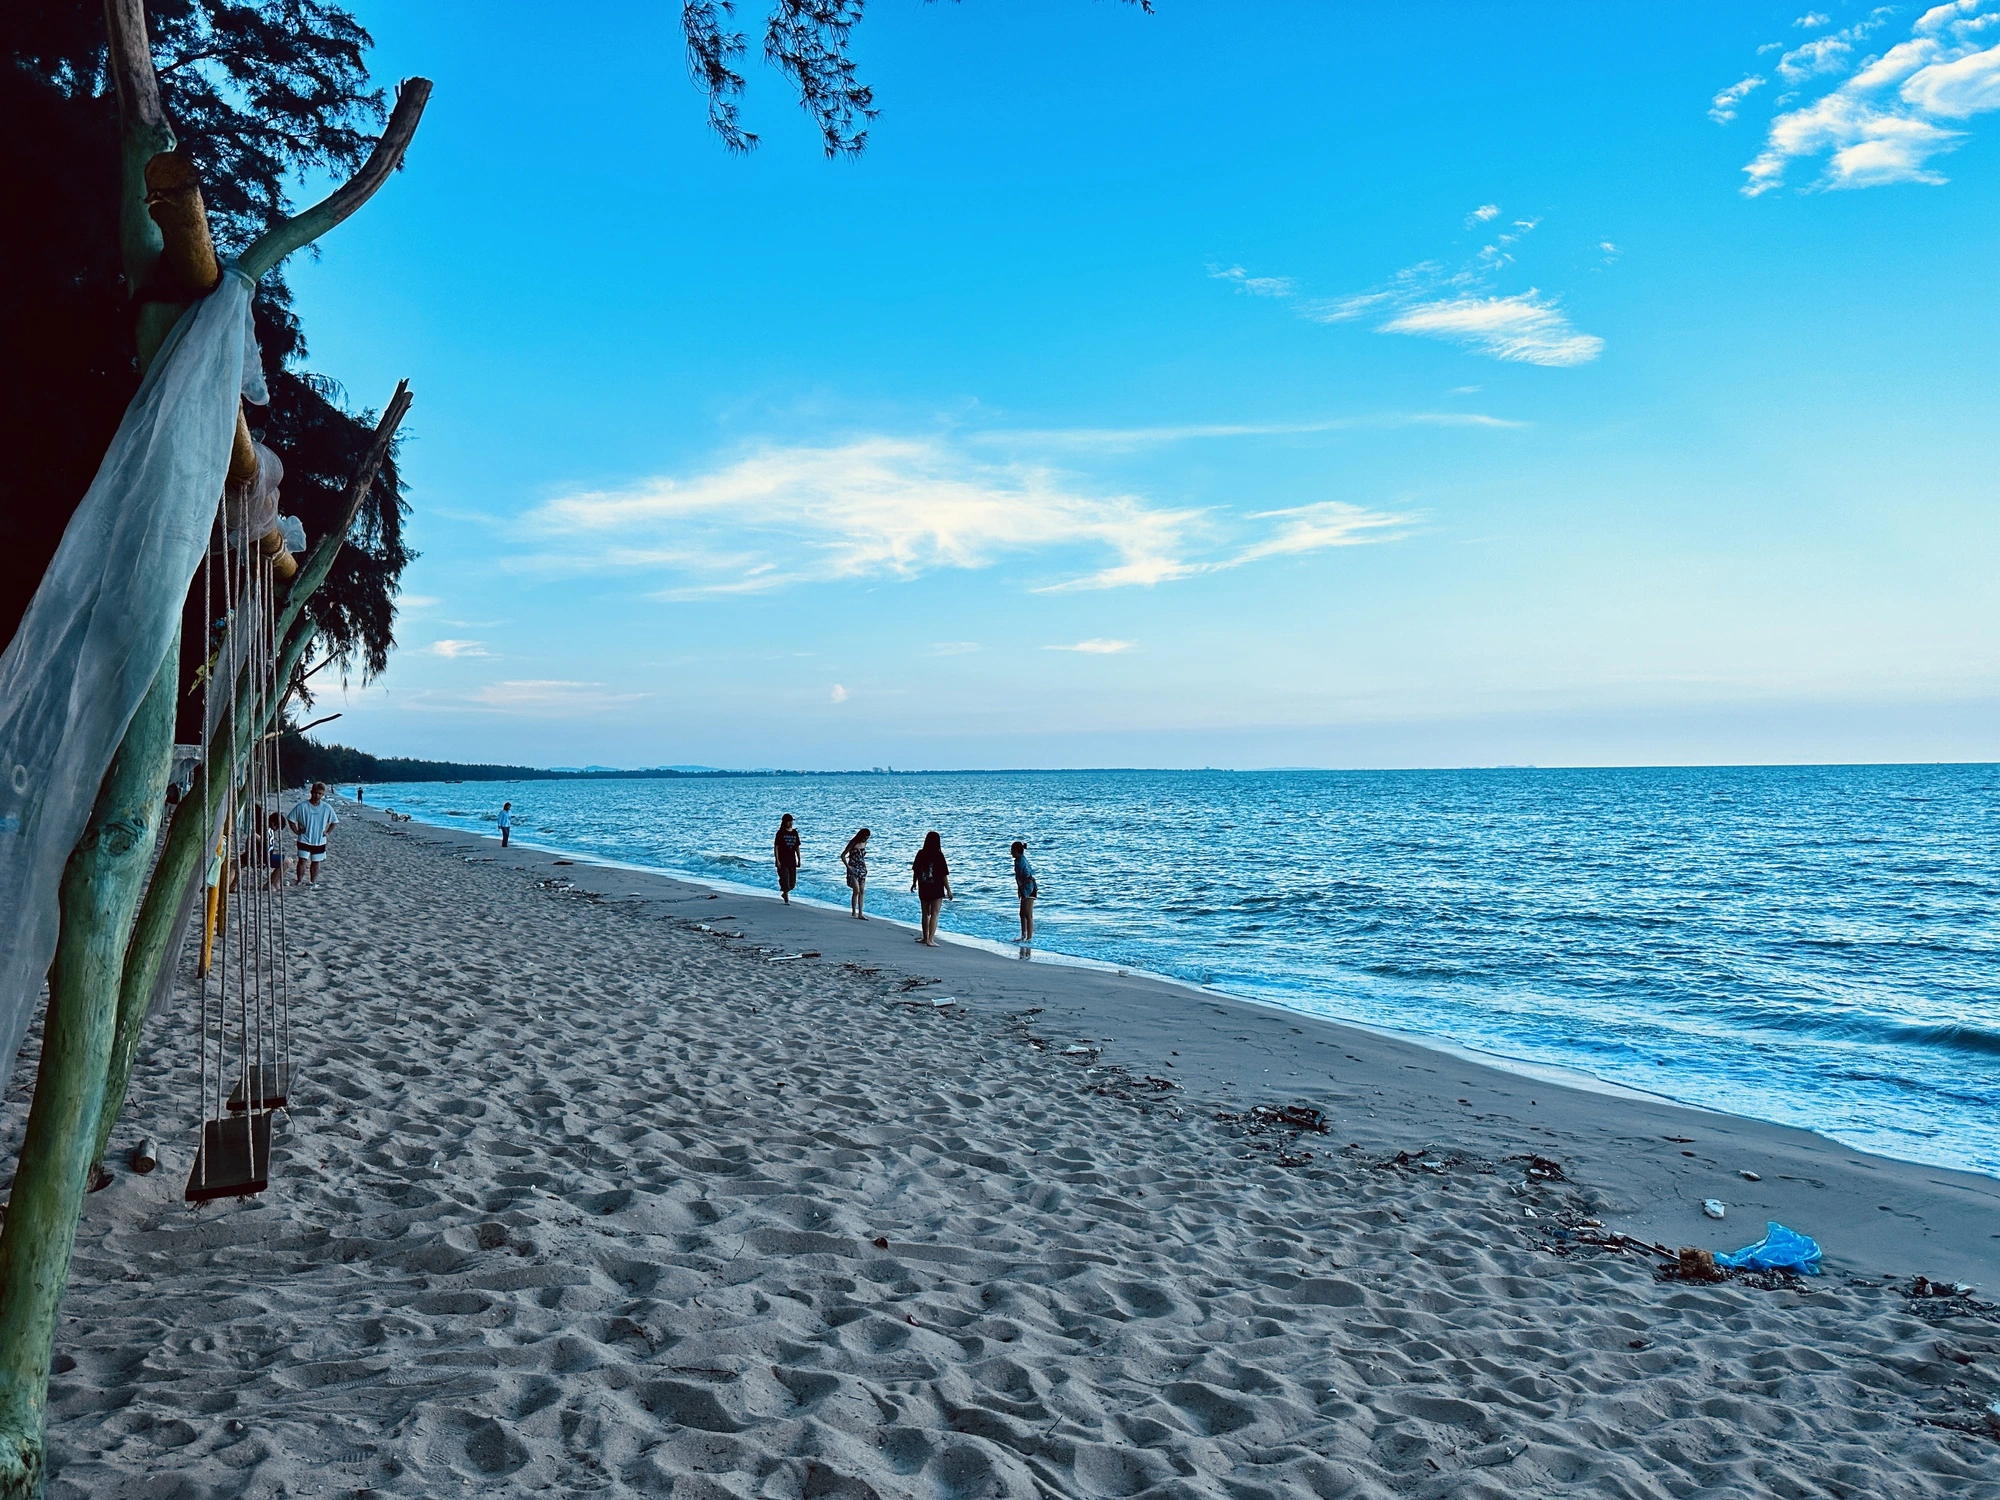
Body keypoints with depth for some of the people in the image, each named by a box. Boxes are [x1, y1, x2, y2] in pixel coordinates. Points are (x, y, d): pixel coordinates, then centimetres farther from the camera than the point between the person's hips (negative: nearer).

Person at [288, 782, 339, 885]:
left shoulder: (327, 808, -5)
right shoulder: (302, 806, -11)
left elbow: (334, 821, 9)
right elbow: (291, 819, -1)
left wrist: (327, 832, 1)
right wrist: (296, 831, -7)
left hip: (319, 841, 2)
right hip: (304, 840, -2)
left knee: (316, 861, 13)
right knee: (302, 860, -9)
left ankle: (314, 882, 25)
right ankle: (300, 881, 1)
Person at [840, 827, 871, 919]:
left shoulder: (864, 843, 7)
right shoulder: (853, 843, -12)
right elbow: (843, 855, -10)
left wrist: (864, 865, 9)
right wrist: (847, 866, -16)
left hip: (862, 869, 6)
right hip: (853, 869, -6)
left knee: (862, 892, 4)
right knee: (856, 891, -13)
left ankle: (860, 913, 6)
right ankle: (854, 912, -4)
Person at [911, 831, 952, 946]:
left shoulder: (921, 854, -2)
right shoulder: (939, 855, -14)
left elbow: (915, 871, 8)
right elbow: (944, 875, -13)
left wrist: (914, 883, 25)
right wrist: (948, 890, -5)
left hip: (923, 889, 4)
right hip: (936, 889, -4)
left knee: (926, 914, 17)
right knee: (934, 914, 0)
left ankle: (925, 938, 27)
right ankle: (930, 940, -5)